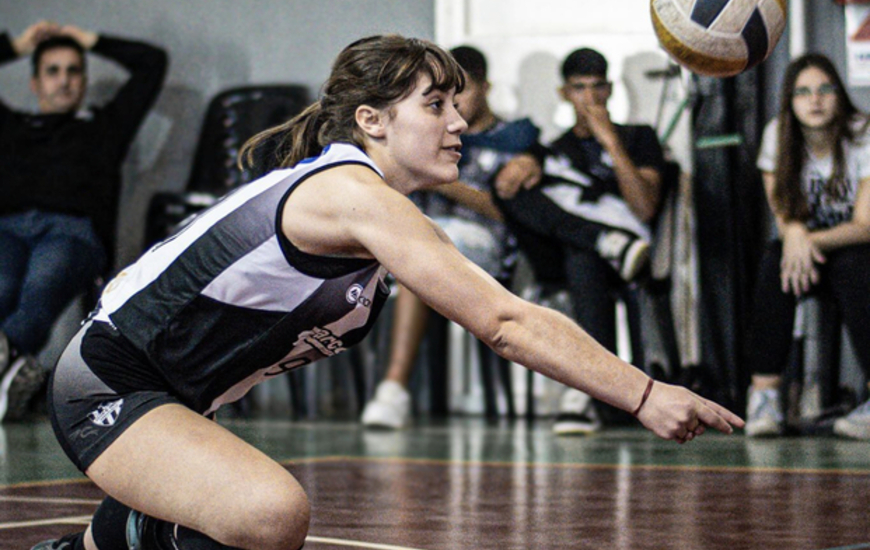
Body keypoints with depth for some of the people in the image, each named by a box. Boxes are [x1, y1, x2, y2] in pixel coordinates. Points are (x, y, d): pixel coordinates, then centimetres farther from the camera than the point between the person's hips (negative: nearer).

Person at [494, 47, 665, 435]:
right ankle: (610, 243, -40)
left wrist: (611, 143, -3)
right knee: (510, 188, -24)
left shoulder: (638, 138, 21)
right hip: (556, 261, 3)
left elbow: (645, 210, 3)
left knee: (583, 259, -42)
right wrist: (511, 182, -11)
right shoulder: (553, 151, 30)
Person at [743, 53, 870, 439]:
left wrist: (811, 239, -32)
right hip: (807, 251, 3)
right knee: (775, 260, -30)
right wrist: (793, 233, -28)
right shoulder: (778, 136, -4)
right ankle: (764, 393, -35)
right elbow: (784, 218, -3)